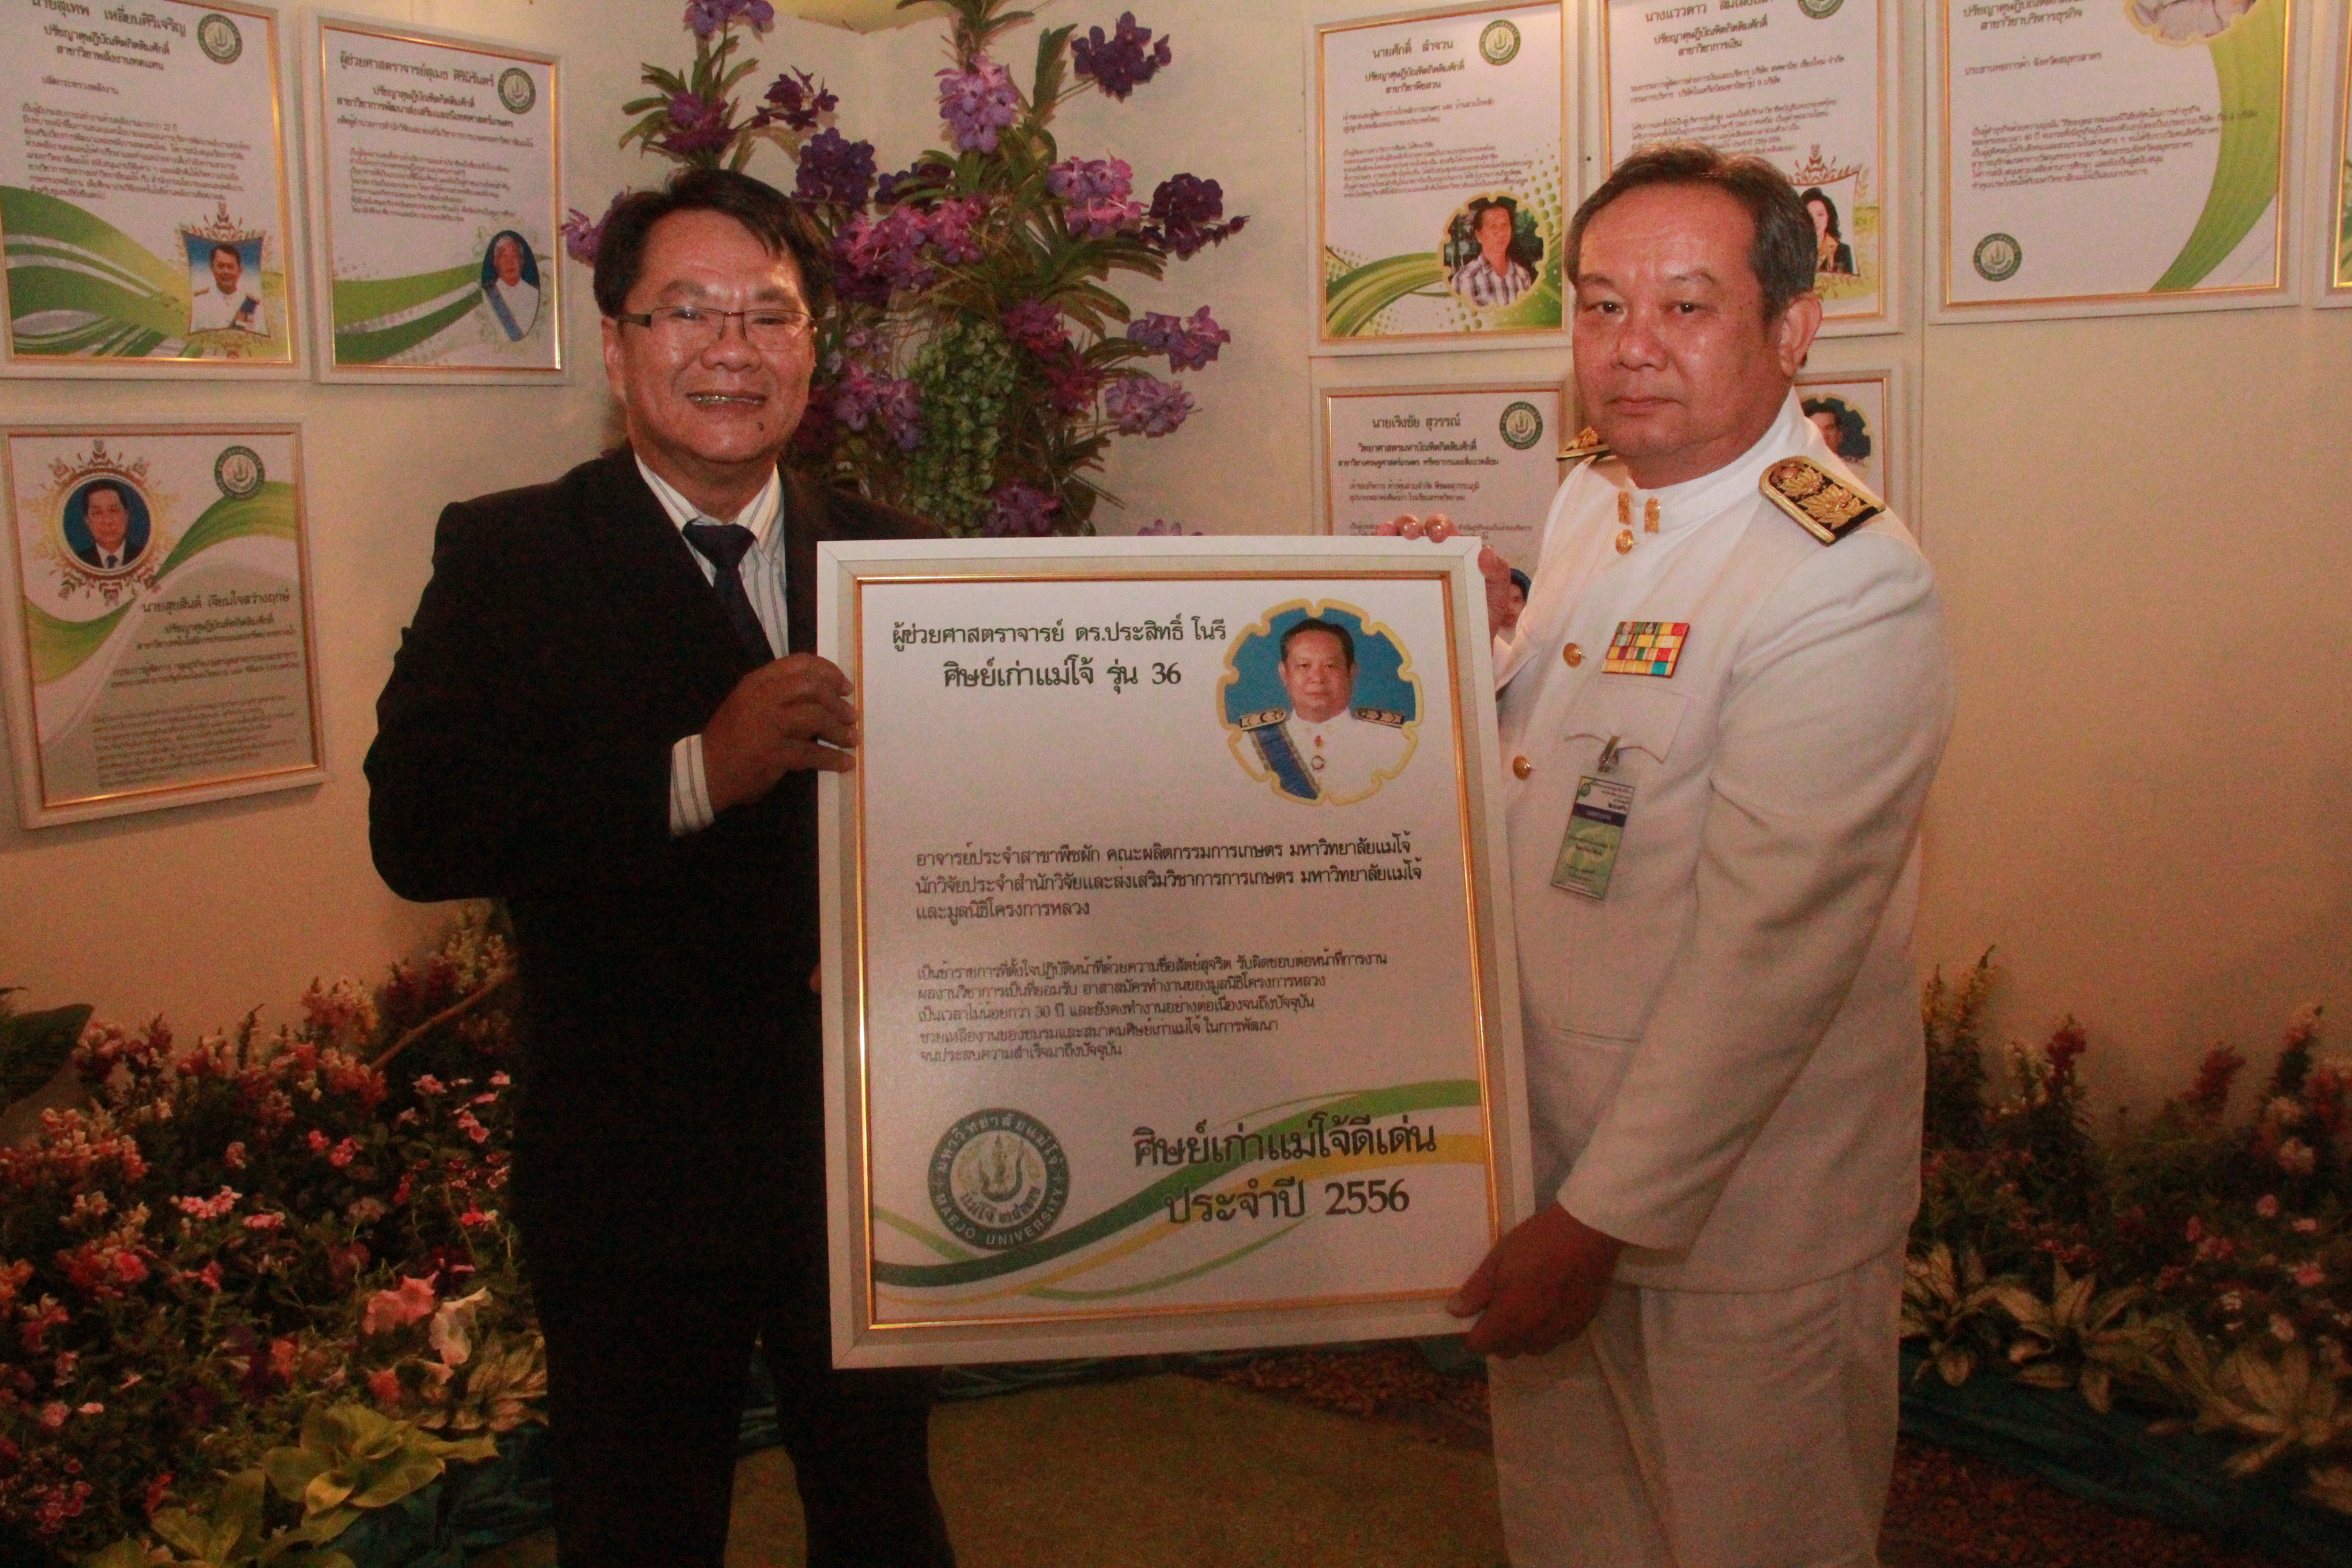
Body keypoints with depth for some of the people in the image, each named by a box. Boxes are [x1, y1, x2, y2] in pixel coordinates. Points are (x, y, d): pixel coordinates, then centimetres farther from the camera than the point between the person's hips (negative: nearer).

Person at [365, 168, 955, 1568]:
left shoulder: (895, 561, 4)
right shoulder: (508, 558, -6)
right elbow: (416, 831, -19)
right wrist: (697, 772, -29)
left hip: (869, 1147, 3)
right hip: (636, 1172, -3)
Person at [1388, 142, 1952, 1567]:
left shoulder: (1847, 582, -23)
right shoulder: (1592, 505, 5)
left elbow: (1764, 951, -25)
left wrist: (1601, 1220, -22)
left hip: (1734, 1207, -7)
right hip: (1544, 1156, 8)